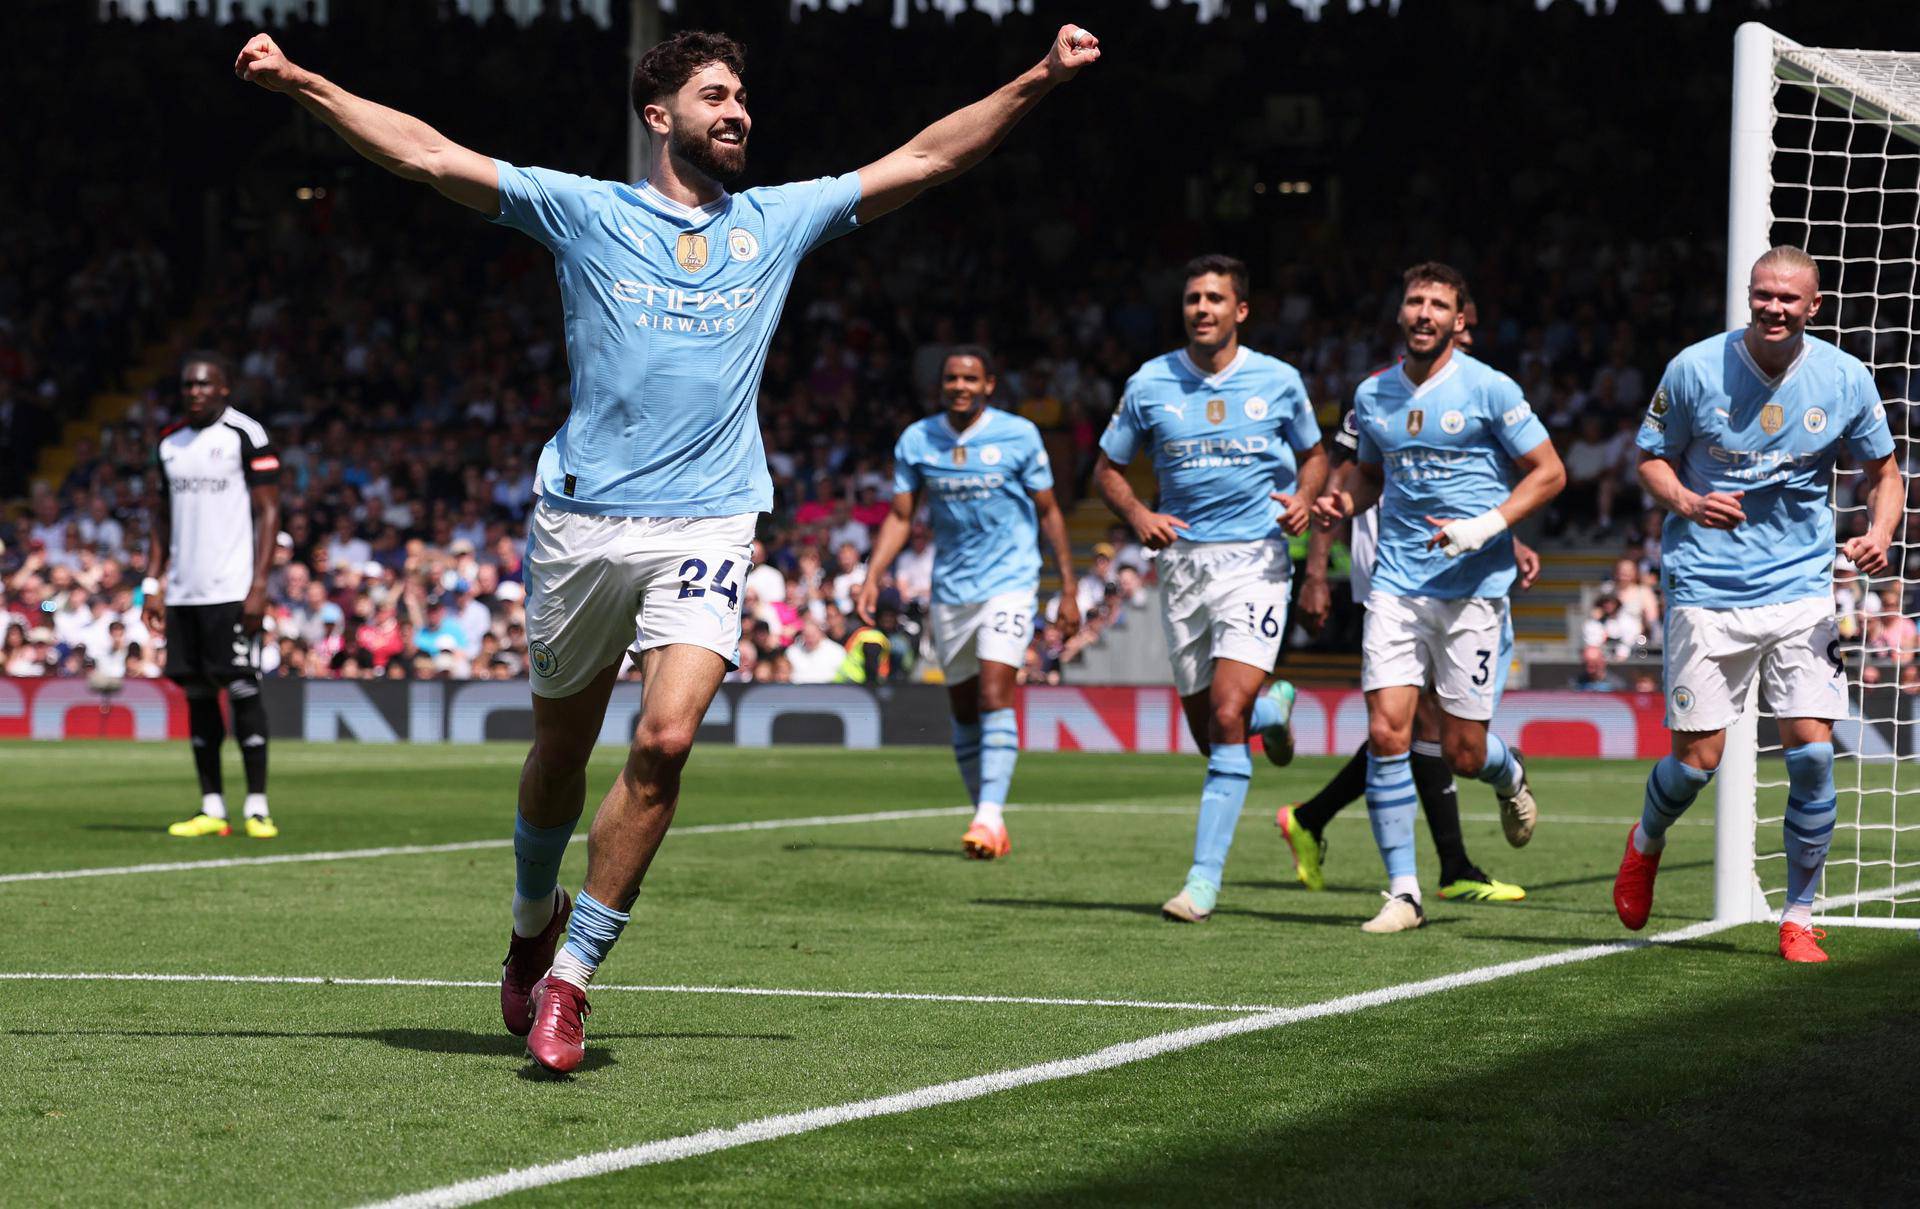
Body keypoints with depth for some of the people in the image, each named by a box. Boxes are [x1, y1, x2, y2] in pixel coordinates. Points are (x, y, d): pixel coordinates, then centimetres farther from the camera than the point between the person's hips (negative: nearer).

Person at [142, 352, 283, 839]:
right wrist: (154, 584, 12)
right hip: (183, 594, 6)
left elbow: (268, 512, -7)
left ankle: (257, 807, -5)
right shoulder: (170, 442, 14)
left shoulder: (246, 436, -5)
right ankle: (211, 808, 10)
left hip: (231, 592, -6)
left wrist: (259, 586, -13)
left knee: (242, 689, -8)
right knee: (197, 694, 5)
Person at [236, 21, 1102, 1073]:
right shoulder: (585, 211, 6)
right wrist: (298, 83, -5)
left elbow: (925, 159, 16)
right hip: (582, 517, 0)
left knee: (665, 741, -17)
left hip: (707, 524, 1)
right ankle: (534, 919, 40)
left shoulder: (778, 221, 13)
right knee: (560, 750, 10)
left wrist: (1038, 80, 8)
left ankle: (567, 984, -9)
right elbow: (428, 155, 2)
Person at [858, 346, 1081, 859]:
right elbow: (900, 516, 7)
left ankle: (989, 817, -23)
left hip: (1009, 582, -4)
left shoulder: (1019, 435, -5)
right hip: (949, 589, 4)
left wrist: (1068, 590, 1)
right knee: (964, 710, 8)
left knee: (995, 696, -18)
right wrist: (872, 578, -5)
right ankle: (988, 819, 19)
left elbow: (1048, 513, 2)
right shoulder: (916, 440, 2)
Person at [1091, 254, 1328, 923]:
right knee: (1208, 733, 7)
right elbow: (1107, 469, 10)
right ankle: (1273, 706, 45)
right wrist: (1138, 514, -10)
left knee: (1226, 718, -17)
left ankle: (1205, 878, -13)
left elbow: (1313, 453, 16)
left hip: (1256, 560, -2)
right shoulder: (1150, 384, 1)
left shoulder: (1279, 382, 1)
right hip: (1182, 561, 2)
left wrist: (1303, 498, -5)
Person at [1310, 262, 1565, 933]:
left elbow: (1548, 471, -2)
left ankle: (1509, 776, 38)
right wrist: (1341, 505, 3)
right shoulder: (1373, 394, 9)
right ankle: (1403, 891, -3)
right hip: (1397, 581, 3)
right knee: (1386, 732, -11)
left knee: (1462, 752, -1)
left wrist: (1485, 527, -15)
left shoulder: (1488, 389, -4)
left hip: (1473, 585, -3)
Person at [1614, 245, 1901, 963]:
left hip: (1802, 587, 1)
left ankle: (1798, 917, 6)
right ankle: (1646, 843, 32)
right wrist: (1686, 502, -16)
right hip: (1706, 588, -1)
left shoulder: (1845, 379, -1)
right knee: (1698, 760, -3)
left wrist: (1879, 534, -10)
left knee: (1813, 753, -10)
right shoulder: (1695, 368, -6)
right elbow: (1651, 458, 5)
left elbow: (1884, 473, 11)